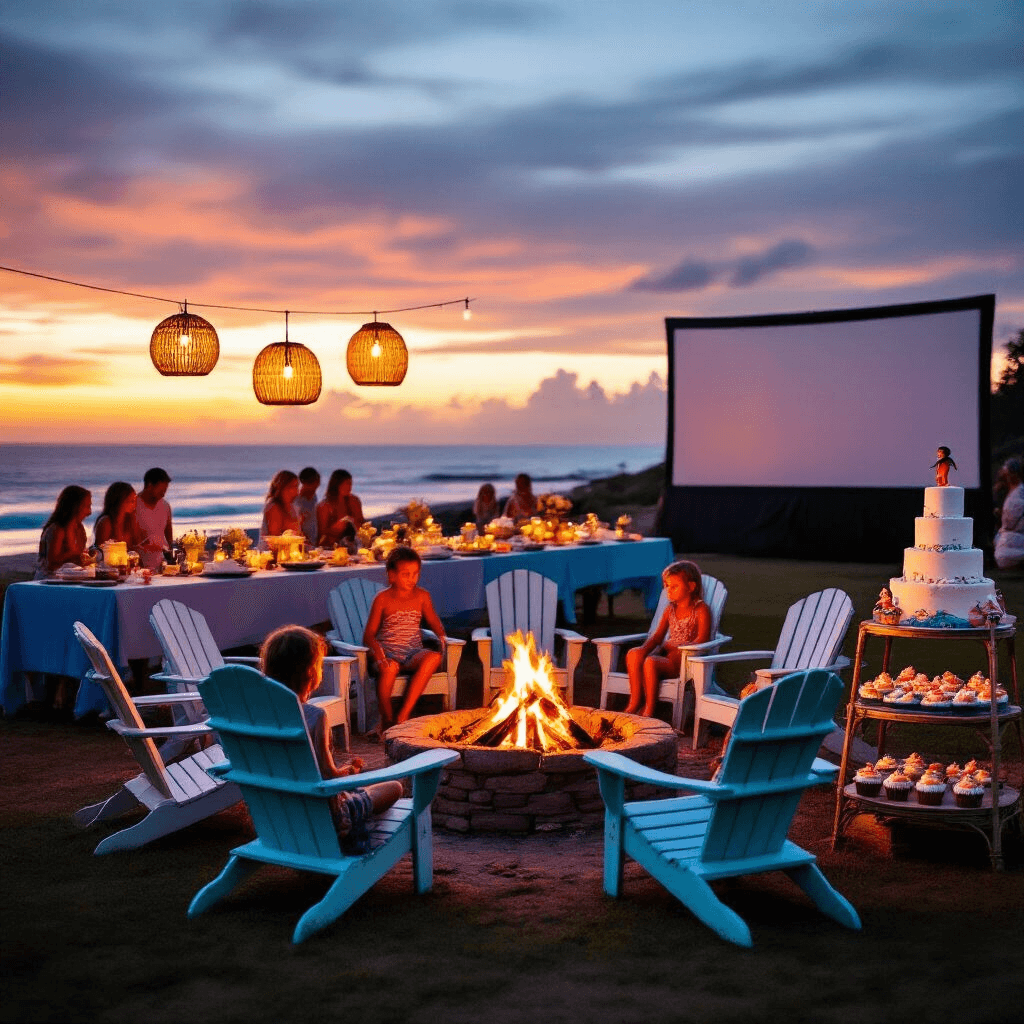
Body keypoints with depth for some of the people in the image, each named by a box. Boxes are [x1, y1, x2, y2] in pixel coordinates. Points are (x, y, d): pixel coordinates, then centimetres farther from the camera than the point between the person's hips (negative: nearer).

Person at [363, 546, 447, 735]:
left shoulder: (421, 596, 10)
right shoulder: (383, 599, 0)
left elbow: (435, 623, 18)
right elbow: (368, 635, -3)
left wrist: (442, 637, -6)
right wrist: (377, 650, -24)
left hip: (413, 653, 3)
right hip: (389, 653, -3)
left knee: (434, 657, -34)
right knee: (389, 668, -41)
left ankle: (403, 716, -32)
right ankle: (386, 719, -19)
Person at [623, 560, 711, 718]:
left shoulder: (701, 609, -4)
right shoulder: (670, 609, 18)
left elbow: (702, 639, -14)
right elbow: (658, 635, 13)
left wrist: (680, 651, -23)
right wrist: (644, 649, -7)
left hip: (686, 659, -7)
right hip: (666, 653, 7)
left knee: (650, 662, -32)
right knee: (633, 654, -19)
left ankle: (649, 709, -23)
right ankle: (634, 702, -18)